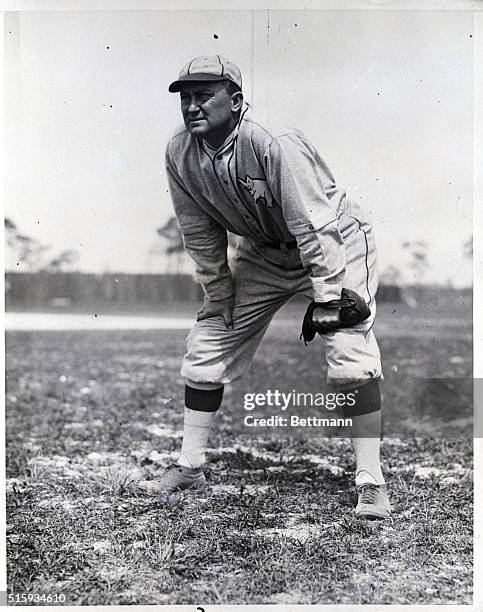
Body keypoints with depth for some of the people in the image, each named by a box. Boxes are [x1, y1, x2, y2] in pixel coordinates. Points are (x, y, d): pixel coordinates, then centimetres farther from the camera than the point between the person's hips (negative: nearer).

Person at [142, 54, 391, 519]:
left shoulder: (274, 144, -32)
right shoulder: (179, 155, -13)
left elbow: (313, 225, -30)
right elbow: (200, 234, -2)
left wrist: (326, 298, -29)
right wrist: (219, 297, -1)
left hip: (336, 241, -6)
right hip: (263, 252, 6)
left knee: (351, 354, -21)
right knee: (207, 344, 4)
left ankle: (370, 481, -9)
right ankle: (189, 467, 17)